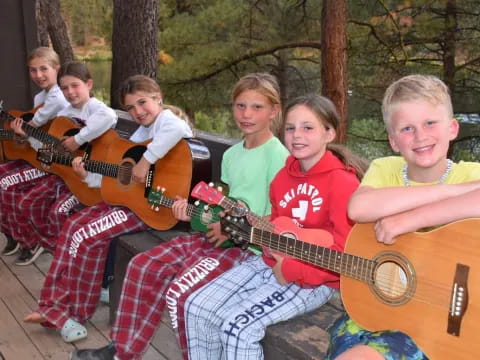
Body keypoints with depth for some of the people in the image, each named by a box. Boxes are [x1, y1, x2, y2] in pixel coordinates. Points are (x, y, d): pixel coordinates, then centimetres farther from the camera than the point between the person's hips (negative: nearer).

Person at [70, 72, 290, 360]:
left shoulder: (278, 155, -13)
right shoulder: (232, 154, 13)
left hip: (254, 245, -8)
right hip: (221, 235, 9)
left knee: (182, 289, -25)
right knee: (144, 266, -1)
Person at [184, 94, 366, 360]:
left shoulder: (342, 182, -17)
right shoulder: (283, 177, 8)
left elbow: (345, 254, -20)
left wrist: (290, 270, -19)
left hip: (312, 280, -8)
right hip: (271, 263, 8)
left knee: (238, 326, -23)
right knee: (197, 307, -2)